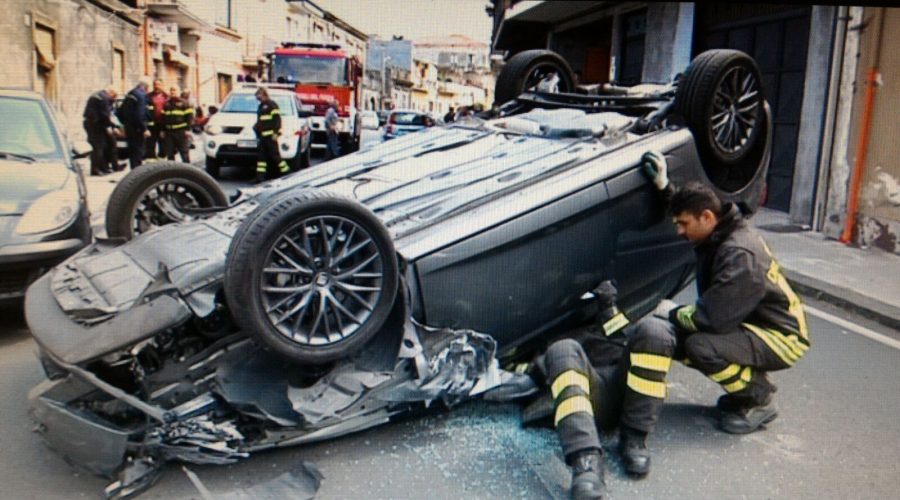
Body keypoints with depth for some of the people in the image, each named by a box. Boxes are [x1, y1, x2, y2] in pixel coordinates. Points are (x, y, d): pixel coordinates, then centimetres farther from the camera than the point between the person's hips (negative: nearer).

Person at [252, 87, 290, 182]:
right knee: (261, 156, 5)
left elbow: (277, 119, -12)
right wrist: (256, 127, 12)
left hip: (270, 135, -9)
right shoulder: (260, 107, 22)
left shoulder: (271, 104, -4)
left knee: (274, 155, -8)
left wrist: (276, 133, -19)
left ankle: (286, 171, 3)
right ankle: (260, 176, 6)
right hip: (262, 136, 9)